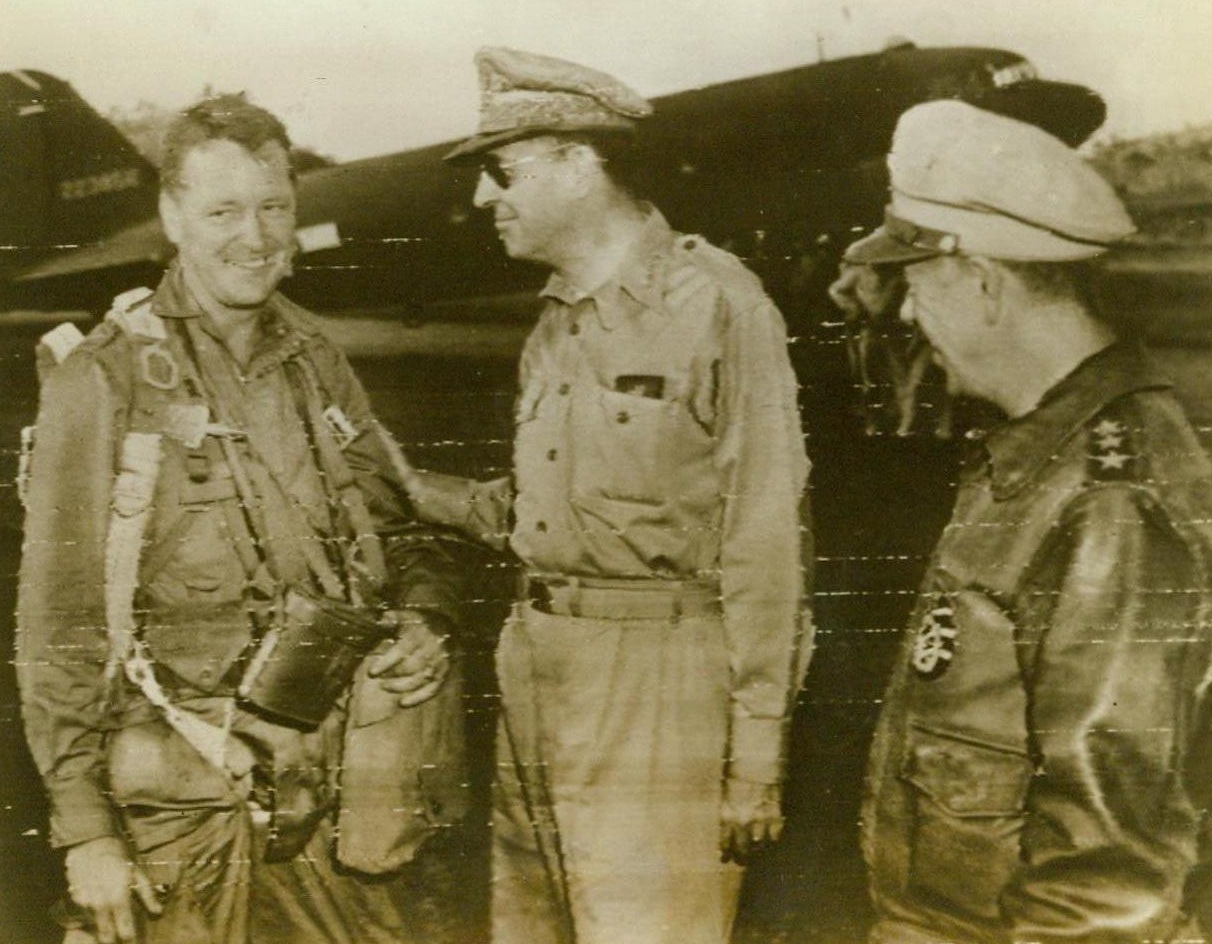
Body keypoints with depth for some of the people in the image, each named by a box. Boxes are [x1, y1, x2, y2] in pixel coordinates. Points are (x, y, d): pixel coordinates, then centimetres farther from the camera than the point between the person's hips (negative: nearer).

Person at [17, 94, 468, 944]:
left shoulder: (316, 363, 8)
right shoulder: (105, 381, -8)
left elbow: (402, 530, 17)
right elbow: (58, 626, -8)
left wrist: (424, 624, -4)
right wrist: (84, 829, -10)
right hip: (180, 813, -4)